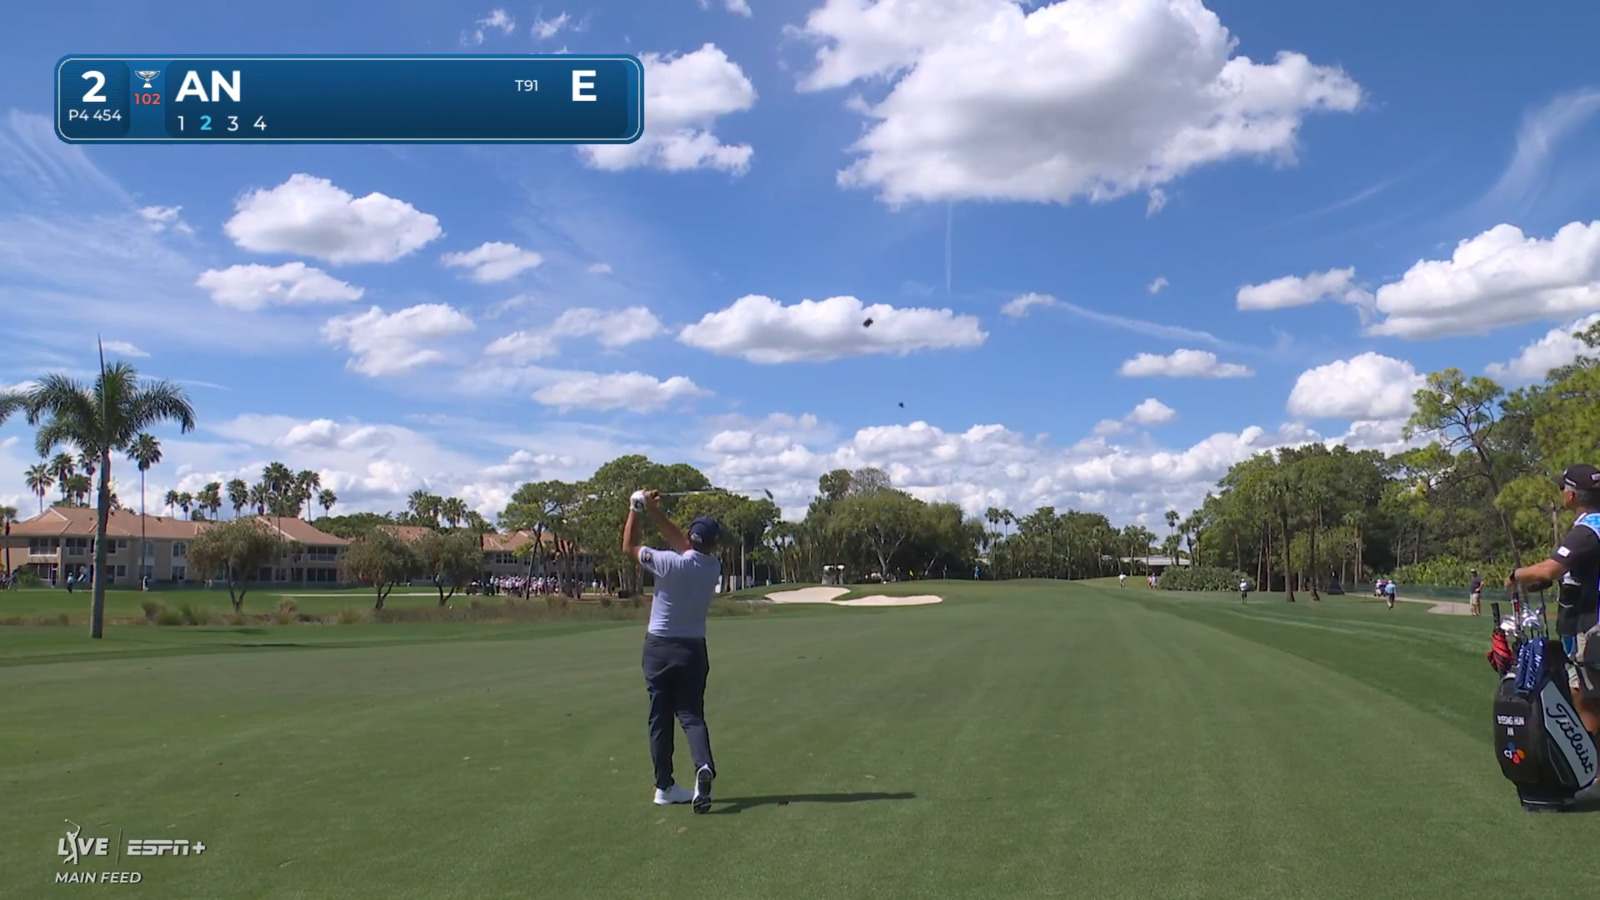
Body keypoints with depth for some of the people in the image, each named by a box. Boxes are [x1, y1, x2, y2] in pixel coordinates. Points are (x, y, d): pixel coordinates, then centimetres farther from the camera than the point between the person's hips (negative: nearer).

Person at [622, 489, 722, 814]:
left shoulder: (670, 563, -16)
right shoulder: (713, 567, -4)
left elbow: (629, 547, -2)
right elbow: (679, 541, 10)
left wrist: (636, 509, 6)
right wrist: (653, 509, 8)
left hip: (659, 647, -2)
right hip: (693, 649, 2)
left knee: (660, 718, 7)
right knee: (691, 714, 5)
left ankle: (665, 786, 10)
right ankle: (704, 766, -22)